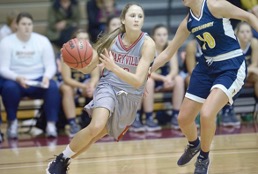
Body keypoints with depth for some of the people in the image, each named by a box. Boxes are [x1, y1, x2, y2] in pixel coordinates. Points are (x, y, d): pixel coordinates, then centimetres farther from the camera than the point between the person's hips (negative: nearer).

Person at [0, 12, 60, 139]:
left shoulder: (43, 41, 3)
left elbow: (51, 65, 1)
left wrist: (47, 77, -23)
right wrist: (17, 78, -27)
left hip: (38, 82, 1)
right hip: (16, 81, -1)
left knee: (52, 87, -30)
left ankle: (51, 124, -24)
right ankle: (12, 122, -13)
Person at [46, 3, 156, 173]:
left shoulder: (147, 44, -17)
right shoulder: (113, 39, -10)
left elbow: (138, 81, -25)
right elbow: (87, 68, -2)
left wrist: (113, 67, -39)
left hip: (131, 97, 1)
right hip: (108, 87, 0)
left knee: (96, 135, 5)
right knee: (95, 127, -26)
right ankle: (61, 158, -7)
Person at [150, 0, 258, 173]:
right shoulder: (188, 22, 5)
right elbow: (168, 53, 13)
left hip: (231, 67, -7)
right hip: (206, 67, 7)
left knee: (206, 114, -25)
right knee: (184, 118, 9)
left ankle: (204, 157, 2)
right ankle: (194, 145, 44)